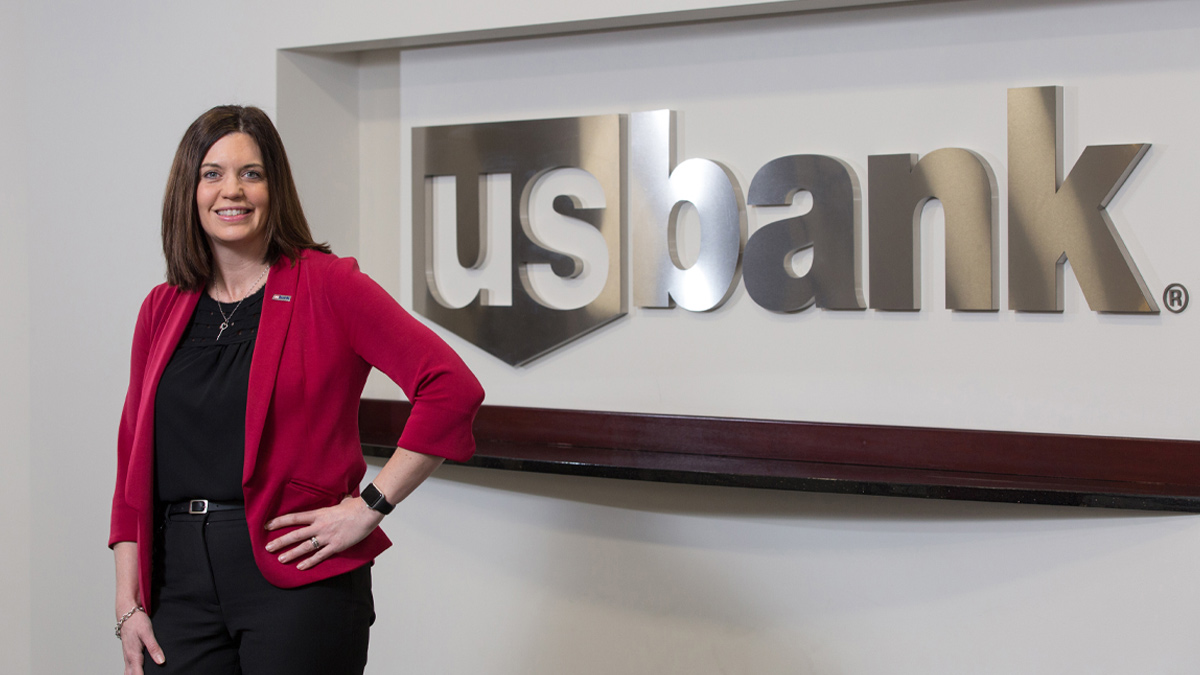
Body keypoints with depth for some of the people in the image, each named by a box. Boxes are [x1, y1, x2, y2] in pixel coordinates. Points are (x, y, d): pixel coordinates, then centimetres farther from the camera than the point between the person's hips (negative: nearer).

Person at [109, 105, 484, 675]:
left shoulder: (328, 286, -5)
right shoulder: (161, 310, 11)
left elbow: (453, 388, -13)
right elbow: (134, 461, 12)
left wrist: (370, 506, -13)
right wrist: (129, 604, 6)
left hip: (297, 579, -4)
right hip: (181, 579, 4)